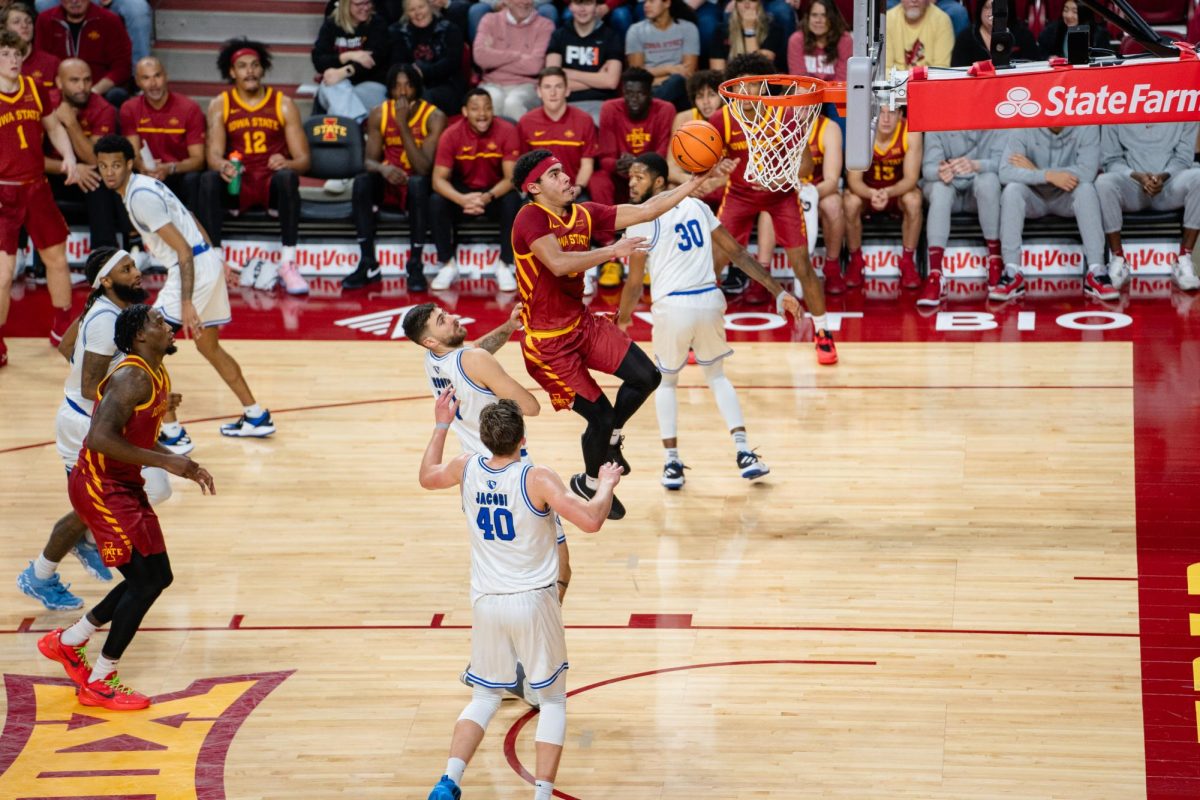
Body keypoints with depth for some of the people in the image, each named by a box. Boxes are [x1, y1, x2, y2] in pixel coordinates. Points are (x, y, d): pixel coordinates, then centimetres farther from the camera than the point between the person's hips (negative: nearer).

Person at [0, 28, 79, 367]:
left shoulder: (33, 88, 5)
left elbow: (54, 127, 18)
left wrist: (68, 156, 0)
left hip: (37, 187, 6)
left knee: (56, 257, 16)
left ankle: (63, 327, 35)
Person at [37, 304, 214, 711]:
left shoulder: (158, 378, 10)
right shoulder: (132, 379, -21)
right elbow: (101, 438, -32)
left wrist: (184, 467, 10)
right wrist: (165, 461, -29)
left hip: (124, 486, 10)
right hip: (100, 487, -10)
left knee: (156, 577, 13)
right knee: (145, 579, -9)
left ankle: (68, 642, 27)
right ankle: (99, 684, 3)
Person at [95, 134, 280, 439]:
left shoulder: (140, 196, -18)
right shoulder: (144, 186, 11)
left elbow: (183, 249, -22)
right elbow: (191, 221, 22)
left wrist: (186, 303, -26)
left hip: (193, 267, -10)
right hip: (208, 263, 10)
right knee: (209, 347, 24)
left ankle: (172, 434, -6)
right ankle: (256, 417, 33)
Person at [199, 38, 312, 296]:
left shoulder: (283, 104, 4)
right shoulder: (220, 105, 6)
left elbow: (304, 159, 0)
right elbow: (214, 154, -4)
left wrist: (287, 164, -25)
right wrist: (221, 165, -30)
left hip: (273, 182, -1)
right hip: (237, 184, 1)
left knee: (287, 177, -35)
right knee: (209, 179, -31)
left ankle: (288, 265, -34)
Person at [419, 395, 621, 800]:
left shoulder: (467, 468, -3)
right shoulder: (537, 480, -18)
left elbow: (427, 476, 19)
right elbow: (590, 520, -23)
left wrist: (441, 425, 30)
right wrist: (606, 485, -4)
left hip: (485, 603, 4)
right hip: (533, 603, -4)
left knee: (485, 697, 19)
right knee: (552, 701, 12)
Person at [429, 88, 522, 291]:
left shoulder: (507, 131, -16)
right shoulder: (451, 135, -14)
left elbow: (511, 177, -19)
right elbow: (439, 179, -18)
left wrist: (489, 197, -39)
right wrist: (462, 199, -39)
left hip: (496, 192, -1)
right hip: (463, 191, 1)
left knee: (512, 202, -33)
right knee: (437, 203, -28)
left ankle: (505, 266, -18)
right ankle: (448, 265, -13)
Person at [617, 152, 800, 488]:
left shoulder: (642, 220, -5)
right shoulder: (696, 206, 12)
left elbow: (634, 284, -2)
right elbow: (738, 253, 12)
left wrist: (623, 318, 17)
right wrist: (778, 291, 14)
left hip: (672, 308, -4)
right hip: (710, 301, 4)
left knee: (666, 382, 19)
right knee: (717, 376, 24)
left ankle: (672, 464, 9)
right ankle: (744, 453, 10)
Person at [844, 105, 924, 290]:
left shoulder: (910, 132, -21)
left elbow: (911, 178, -23)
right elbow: (854, 179, -23)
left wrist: (888, 193, -45)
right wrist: (871, 194, -46)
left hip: (898, 191, 0)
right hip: (866, 191, 0)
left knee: (913, 200, -32)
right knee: (850, 202, -31)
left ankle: (907, 262, -13)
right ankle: (855, 261, -9)